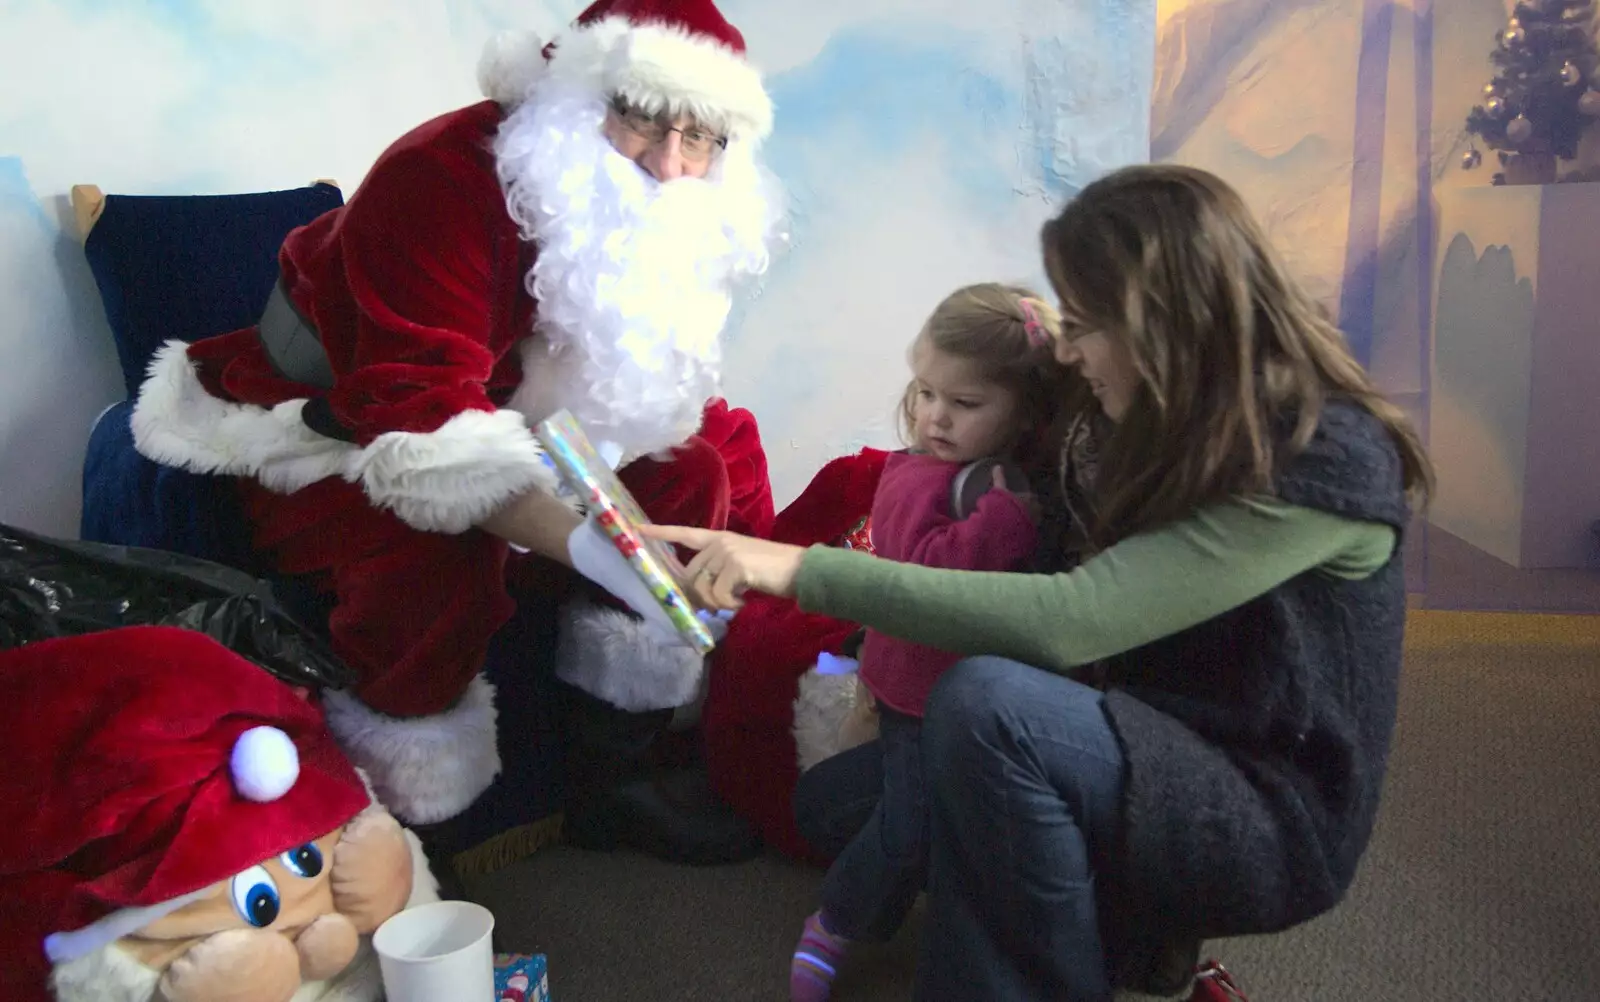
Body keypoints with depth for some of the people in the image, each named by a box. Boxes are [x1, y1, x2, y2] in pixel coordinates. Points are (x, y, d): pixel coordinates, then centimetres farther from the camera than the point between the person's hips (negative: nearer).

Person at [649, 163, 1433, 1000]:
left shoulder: (1323, 460, -23)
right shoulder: (1184, 429, 3)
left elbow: (1069, 620, -32)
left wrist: (803, 570, -32)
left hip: (1276, 820, -8)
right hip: (1162, 763, 8)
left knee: (989, 701, -33)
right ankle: (1143, 932, 6)